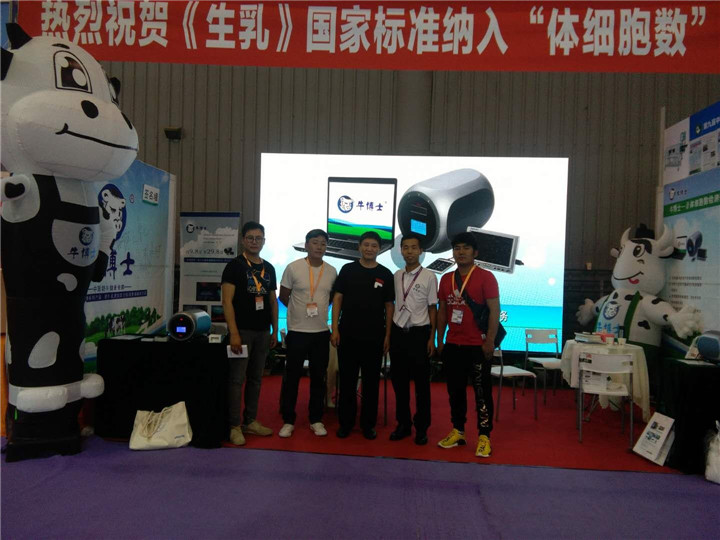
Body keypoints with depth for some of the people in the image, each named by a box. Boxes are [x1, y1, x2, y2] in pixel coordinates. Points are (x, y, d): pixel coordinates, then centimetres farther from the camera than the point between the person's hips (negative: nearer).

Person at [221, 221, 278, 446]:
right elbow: (227, 301, -12)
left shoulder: (268, 268, 12)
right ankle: (235, 426, 8)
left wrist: (275, 330, 11)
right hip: (242, 330, -6)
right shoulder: (235, 266, -6)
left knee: (255, 379, 13)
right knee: (237, 379, -1)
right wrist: (234, 333, -19)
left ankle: (250, 421, 24)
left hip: (262, 332, 6)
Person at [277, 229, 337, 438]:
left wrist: (319, 309, 10)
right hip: (297, 331, -3)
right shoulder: (293, 268, -7)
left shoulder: (332, 271, 2)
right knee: (292, 377, 5)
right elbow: (283, 296, 2)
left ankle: (316, 420, 24)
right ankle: (288, 421, 18)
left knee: (318, 377, 11)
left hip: (322, 332, 3)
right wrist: (301, 310, 8)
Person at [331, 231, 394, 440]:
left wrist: (388, 334, 1)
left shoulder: (385, 274, 4)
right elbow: (337, 299, 2)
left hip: (374, 336, 0)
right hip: (348, 334, 0)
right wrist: (335, 329, -5)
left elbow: (389, 306, 6)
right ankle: (345, 422, 20)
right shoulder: (347, 270, 3)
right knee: (347, 380, 7)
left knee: (371, 381, 8)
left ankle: (368, 424, 20)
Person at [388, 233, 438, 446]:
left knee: (421, 382, 5)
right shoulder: (396, 276, 7)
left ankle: (422, 428, 18)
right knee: (398, 380, 10)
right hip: (398, 332, 4)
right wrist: (388, 333, 8)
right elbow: (393, 306, 12)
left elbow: (432, 308, -1)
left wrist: (432, 338, -5)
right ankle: (403, 424, 23)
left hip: (419, 332, -3)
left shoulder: (429, 277, -4)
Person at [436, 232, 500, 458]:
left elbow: (494, 310, -9)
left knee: (482, 392, 2)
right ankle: (457, 431, 26)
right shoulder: (446, 279, 10)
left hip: (478, 346, -5)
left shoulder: (485, 277, -6)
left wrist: (490, 341, -14)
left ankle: (484, 437, 13)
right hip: (452, 345, 5)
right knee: (455, 390, 13)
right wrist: (440, 340, 11)